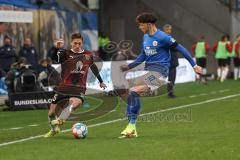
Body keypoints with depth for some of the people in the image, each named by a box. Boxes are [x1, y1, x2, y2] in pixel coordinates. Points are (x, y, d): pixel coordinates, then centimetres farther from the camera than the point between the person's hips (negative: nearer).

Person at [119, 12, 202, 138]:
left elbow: (180, 49, -7)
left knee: (134, 91, -24)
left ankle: (132, 126, -18)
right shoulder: (145, 37, 15)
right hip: (148, 71, 9)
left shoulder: (162, 37, -11)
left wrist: (194, 65, -6)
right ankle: (131, 130, 3)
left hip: (159, 72, -9)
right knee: (130, 94, -2)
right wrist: (129, 66, 20)